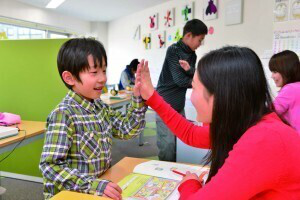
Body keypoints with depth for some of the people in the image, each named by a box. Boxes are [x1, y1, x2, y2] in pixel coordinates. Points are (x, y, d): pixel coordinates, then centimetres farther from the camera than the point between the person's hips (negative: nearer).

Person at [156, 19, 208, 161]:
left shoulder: (192, 55, 11)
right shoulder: (173, 50, -13)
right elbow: (179, 80, -18)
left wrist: (189, 69, -18)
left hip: (179, 105, 8)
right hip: (165, 104, -7)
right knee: (167, 145, -6)